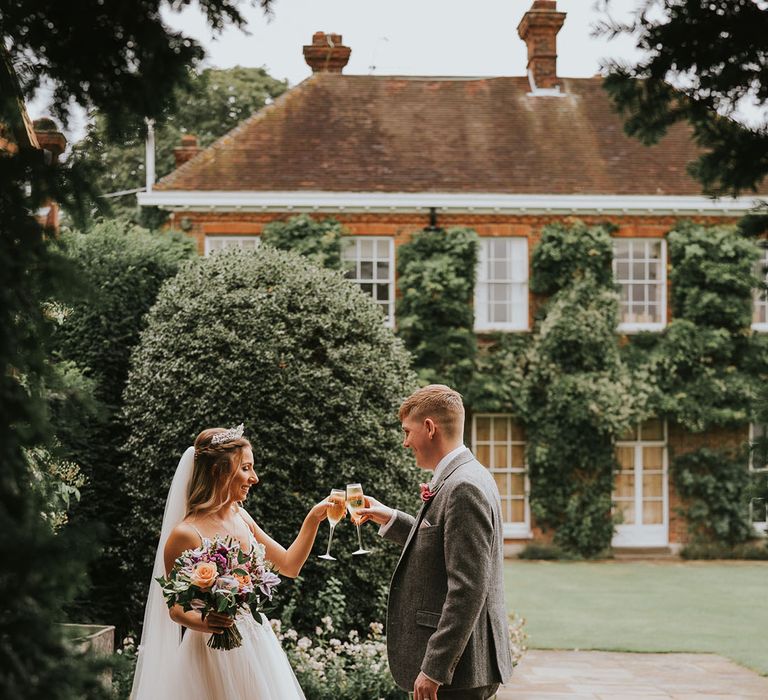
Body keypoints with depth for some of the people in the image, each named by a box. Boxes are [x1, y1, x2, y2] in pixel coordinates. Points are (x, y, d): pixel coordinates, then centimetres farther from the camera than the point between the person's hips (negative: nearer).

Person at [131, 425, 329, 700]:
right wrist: (203, 622, -29)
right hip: (214, 654, -7)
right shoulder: (186, 534, -17)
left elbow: (289, 566, 13)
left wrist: (312, 520, 5)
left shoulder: (240, 517, 4)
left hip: (257, 648, 7)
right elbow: (176, 609, -9)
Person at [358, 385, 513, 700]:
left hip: (457, 667, -10)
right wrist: (391, 519, 23)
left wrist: (434, 669, -22)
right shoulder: (460, 479, 13)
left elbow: (468, 590, -23)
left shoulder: (465, 488, -19)